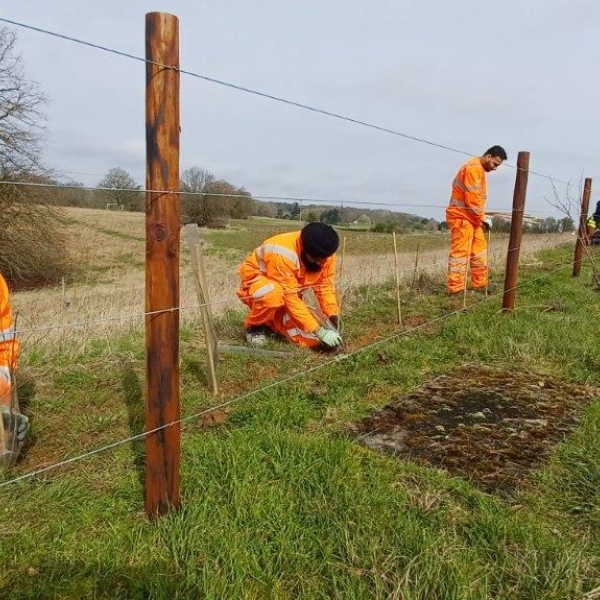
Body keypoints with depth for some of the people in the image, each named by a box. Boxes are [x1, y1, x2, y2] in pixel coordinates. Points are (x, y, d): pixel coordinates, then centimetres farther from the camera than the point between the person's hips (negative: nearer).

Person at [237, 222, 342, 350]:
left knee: (315, 340, -10)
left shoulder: (324, 253, -15)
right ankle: (254, 327, -11)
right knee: (274, 295, -43)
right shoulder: (283, 254, -35)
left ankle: (272, 323, 13)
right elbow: (290, 297, -35)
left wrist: (334, 316, -24)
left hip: (288, 296, 6)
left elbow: (325, 285, -9)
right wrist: (319, 331, -36)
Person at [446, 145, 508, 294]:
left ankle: (480, 285, 20)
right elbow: (472, 199, -20)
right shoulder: (473, 168, -16)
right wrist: (483, 218, -11)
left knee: (480, 250, 13)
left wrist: (482, 217, 10)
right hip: (461, 217, -11)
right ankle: (455, 289, -11)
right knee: (460, 252, -12)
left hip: (472, 218, 11)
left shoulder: (480, 169, 18)